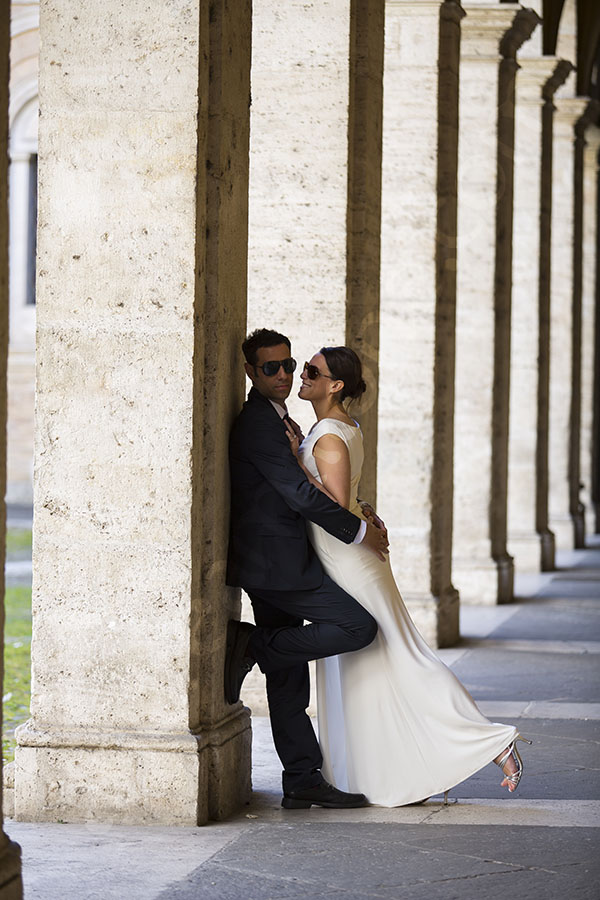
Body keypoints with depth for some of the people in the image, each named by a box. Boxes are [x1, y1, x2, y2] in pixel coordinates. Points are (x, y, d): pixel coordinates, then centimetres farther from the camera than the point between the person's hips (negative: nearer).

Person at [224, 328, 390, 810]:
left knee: (289, 679, 8)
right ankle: (251, 646, -7)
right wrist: (359, 531, -11)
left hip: (273, 564, 10)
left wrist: (354, 516, 10)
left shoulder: (277, 422, 20)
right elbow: (300, 493, -19)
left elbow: (299, 492, 25)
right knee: (359, 626, -12)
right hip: (277, 564, -10)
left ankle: (303, 780, 10)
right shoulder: (258, 425, -14)